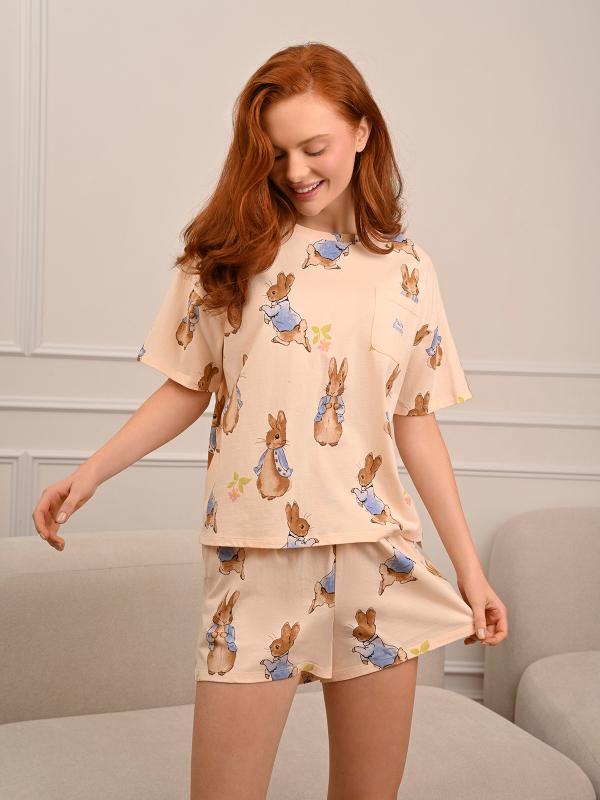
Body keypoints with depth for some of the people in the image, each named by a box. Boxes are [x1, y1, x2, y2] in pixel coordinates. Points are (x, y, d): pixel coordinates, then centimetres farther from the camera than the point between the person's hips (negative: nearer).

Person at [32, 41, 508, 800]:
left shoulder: (406, 267, 7)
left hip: (382, 565, 2)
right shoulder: (230, 251, 4)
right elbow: (188, 388, 8)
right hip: (258, 564, -1)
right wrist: (89, 474, -4)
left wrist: (469, 566, 8)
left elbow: (417, 424, 9)